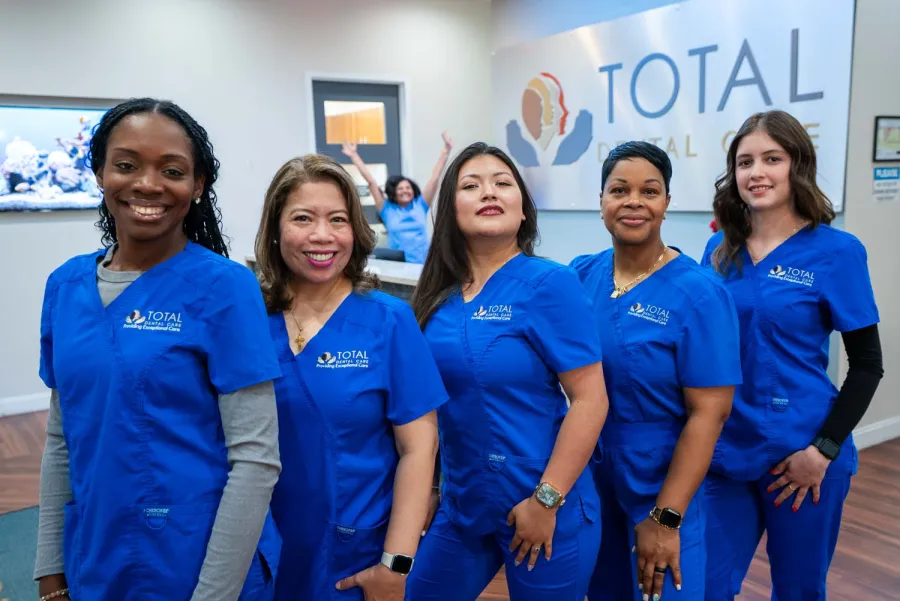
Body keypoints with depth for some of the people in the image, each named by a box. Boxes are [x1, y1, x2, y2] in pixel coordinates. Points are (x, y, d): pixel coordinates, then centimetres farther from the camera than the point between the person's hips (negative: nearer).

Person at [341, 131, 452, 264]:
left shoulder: (420, 205, 8)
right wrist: (354, 156, 8)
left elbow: (435, 178, 6)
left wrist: (446, 151, 5)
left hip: (422, 265, 1)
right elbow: (371, 182, 6)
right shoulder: (388, 210, 6)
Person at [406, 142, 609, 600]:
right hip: (460, 506, 5)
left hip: (542, 507, -5)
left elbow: (590, 399, -16)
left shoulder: (550, 283, -14)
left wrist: (546, 500, -17)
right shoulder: (439, 294, 0)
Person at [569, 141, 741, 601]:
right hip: (584, 482, 4)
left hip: (660, 491, -4)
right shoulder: (578, 276, -3)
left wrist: (665, 519, -17)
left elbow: (708, 414, -17)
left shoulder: (698, 292, -16)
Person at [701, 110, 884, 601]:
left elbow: (867, 365, -6)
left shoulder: (836, 251, -7)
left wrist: (823, 449, -13)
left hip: (800, 453, -2)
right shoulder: (718, 250, 3)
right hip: (725, 450, 3)